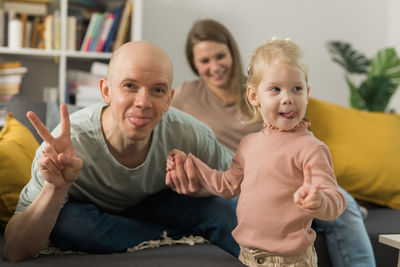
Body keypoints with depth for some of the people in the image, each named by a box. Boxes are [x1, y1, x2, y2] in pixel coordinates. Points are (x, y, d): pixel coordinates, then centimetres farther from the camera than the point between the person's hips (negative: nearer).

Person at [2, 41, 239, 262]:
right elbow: (15, 253, -34)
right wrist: (55, 188, -52)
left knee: (220, 209, -28)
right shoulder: (67, 147, -35)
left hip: (153, 206, 0)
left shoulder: (189, 136, -29)